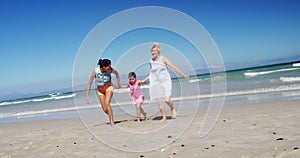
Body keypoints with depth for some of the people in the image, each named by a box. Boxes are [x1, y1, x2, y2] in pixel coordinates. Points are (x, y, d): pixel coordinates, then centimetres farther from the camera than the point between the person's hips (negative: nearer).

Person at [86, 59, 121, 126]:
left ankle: (112, 121, -17)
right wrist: (87, 95, -14)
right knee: (105, 110, 3)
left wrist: (118, 83, 1)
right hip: (100, 90, 2)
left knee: (107, 103, -25)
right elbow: (90, 83, -15)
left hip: (108, 87, -1)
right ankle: (111, 116, 34)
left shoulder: (110, 70, -20)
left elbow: (116, 73, 5)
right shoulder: (95, 71, -23)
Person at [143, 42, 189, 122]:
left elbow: (173, 67, -3)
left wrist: (183, 74, -4)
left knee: (167, 100, -15)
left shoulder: (163, 59, -3)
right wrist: (144, 80, 19)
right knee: (159, 102, 0)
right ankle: (164, 117, 14)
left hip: (165, 82, -4)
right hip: (156, 83, 4)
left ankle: (173, 109, 17)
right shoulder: (151, 61, 9)